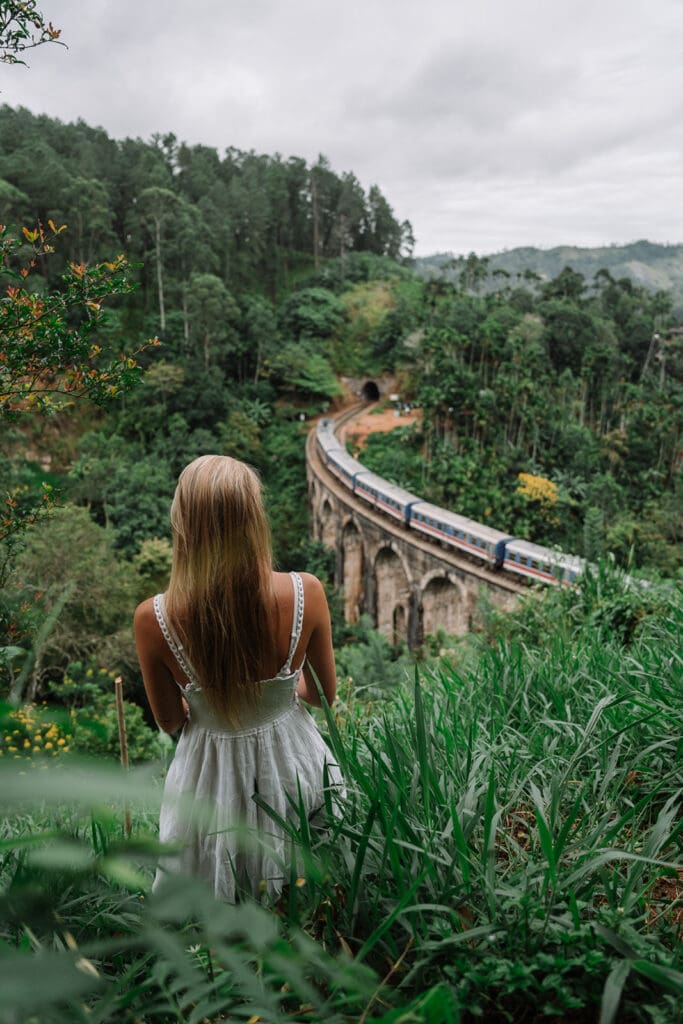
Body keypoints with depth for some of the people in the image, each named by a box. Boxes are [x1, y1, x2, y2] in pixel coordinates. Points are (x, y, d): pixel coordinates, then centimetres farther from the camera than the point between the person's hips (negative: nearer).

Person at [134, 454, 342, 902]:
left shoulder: (153, 619, -25)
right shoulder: (306, 592, -24)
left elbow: (170, 721, -6)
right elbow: (325, 695, -6)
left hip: (211, 776, 0)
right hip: (291, 762, 1)